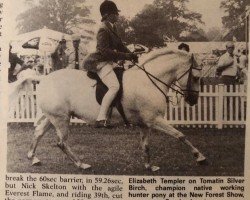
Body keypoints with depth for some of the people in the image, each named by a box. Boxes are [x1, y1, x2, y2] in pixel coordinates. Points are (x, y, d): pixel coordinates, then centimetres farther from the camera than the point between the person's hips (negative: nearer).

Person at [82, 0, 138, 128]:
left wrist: (131, 55, 4)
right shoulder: (103, 31, -15)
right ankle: (101, 119, -28)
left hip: (109, 62, 11)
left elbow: (120, 45, 19)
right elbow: (106, 51, -23)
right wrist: (127, 56, -23)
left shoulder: (112, 28, 15)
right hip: (101, 62, -11)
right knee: (114, 86, -26)